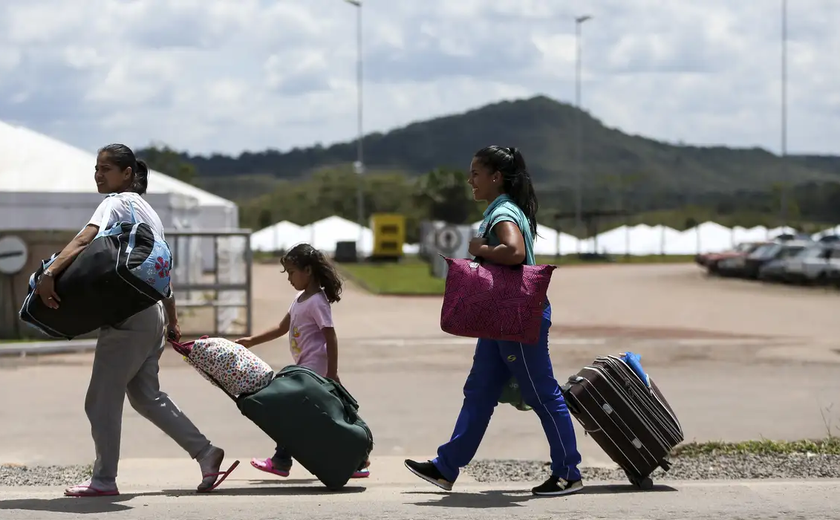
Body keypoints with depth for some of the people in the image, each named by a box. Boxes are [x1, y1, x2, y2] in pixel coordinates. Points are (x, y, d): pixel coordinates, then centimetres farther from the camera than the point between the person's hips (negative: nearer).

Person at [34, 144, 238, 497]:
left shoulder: (117, 203, -8)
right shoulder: (147, 210, 20)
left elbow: (84, 240, -27)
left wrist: (49, 274, -39)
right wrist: (172, 321, 26)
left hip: (128, 317, -9)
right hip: (152, 316, 9)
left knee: (101, 400, -1)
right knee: (145, 396, 18)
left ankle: (104, 480, 4)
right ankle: (204, 452, 16)